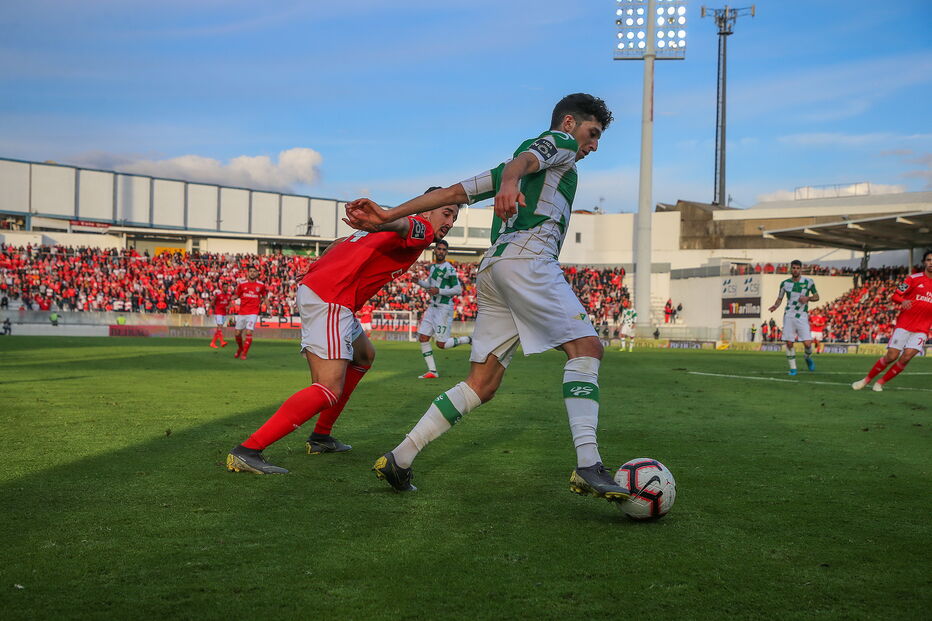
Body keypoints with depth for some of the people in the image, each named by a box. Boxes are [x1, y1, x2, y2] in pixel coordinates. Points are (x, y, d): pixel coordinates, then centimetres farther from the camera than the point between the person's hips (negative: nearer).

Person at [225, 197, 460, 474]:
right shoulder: (422, 230, -3)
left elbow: (340, 243, 31)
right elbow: (403, 224, -31)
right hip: (329, 299, -11)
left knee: (363, 356, 29)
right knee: (330, 390, -17)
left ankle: (321, 436, 30)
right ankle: (246, 451, -23)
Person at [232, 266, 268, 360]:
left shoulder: (261, 285, 2)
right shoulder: (242, 284, 4)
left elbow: (265, 295, 16)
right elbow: (236, 295, 11)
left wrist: (262, 301, 2)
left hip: (253, 313, -2)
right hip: (241, 312, 2)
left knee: (249, 332, -15)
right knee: (238, 333, 7)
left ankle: (244, 353, -6)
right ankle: (240, 349, 35)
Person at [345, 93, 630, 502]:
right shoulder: (560, 141, 12)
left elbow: (454, 193, 26)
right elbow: (522, 159, -12)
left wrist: (388, 216, 19)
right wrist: (510, 183, -36)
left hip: (493, 265, 9)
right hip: (527, 255, -8)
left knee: (482, 386, 5)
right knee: (586, 346, -17)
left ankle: (399, 459, 3)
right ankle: (587, 466, -32)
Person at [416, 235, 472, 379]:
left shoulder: (449, 269, -13)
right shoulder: (433, 267, 12)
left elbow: (458, 290, -15)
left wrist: (439, 291, -21)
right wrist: (419, 281, 8)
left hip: (444, 308, -8)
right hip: (433, 306, 8)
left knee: (441, 344, -7)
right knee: (423, 338, 0)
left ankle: (469, 340, 15)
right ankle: (432, 371, 4)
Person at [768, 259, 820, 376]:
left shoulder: (808, 281, -1)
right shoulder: (785, 283, 4)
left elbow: (816, 297, 7)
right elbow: (780, 298, 13)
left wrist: (808, 298, -14)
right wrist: (775, 306, -8)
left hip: (802, 317, -1)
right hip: (789, 316, 1)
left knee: (807, 343, -10)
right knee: (789, 343, -5)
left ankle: (808, 358, 23)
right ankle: (793, 368, 7)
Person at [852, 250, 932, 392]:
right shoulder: (914, 278, 1)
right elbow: (896, 295, 0)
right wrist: (903, 301, -21)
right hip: (904, 325, -2)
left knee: (906, 357, -13)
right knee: (891, 356, -8)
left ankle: (881, 382, 3)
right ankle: (867, 379, 10)